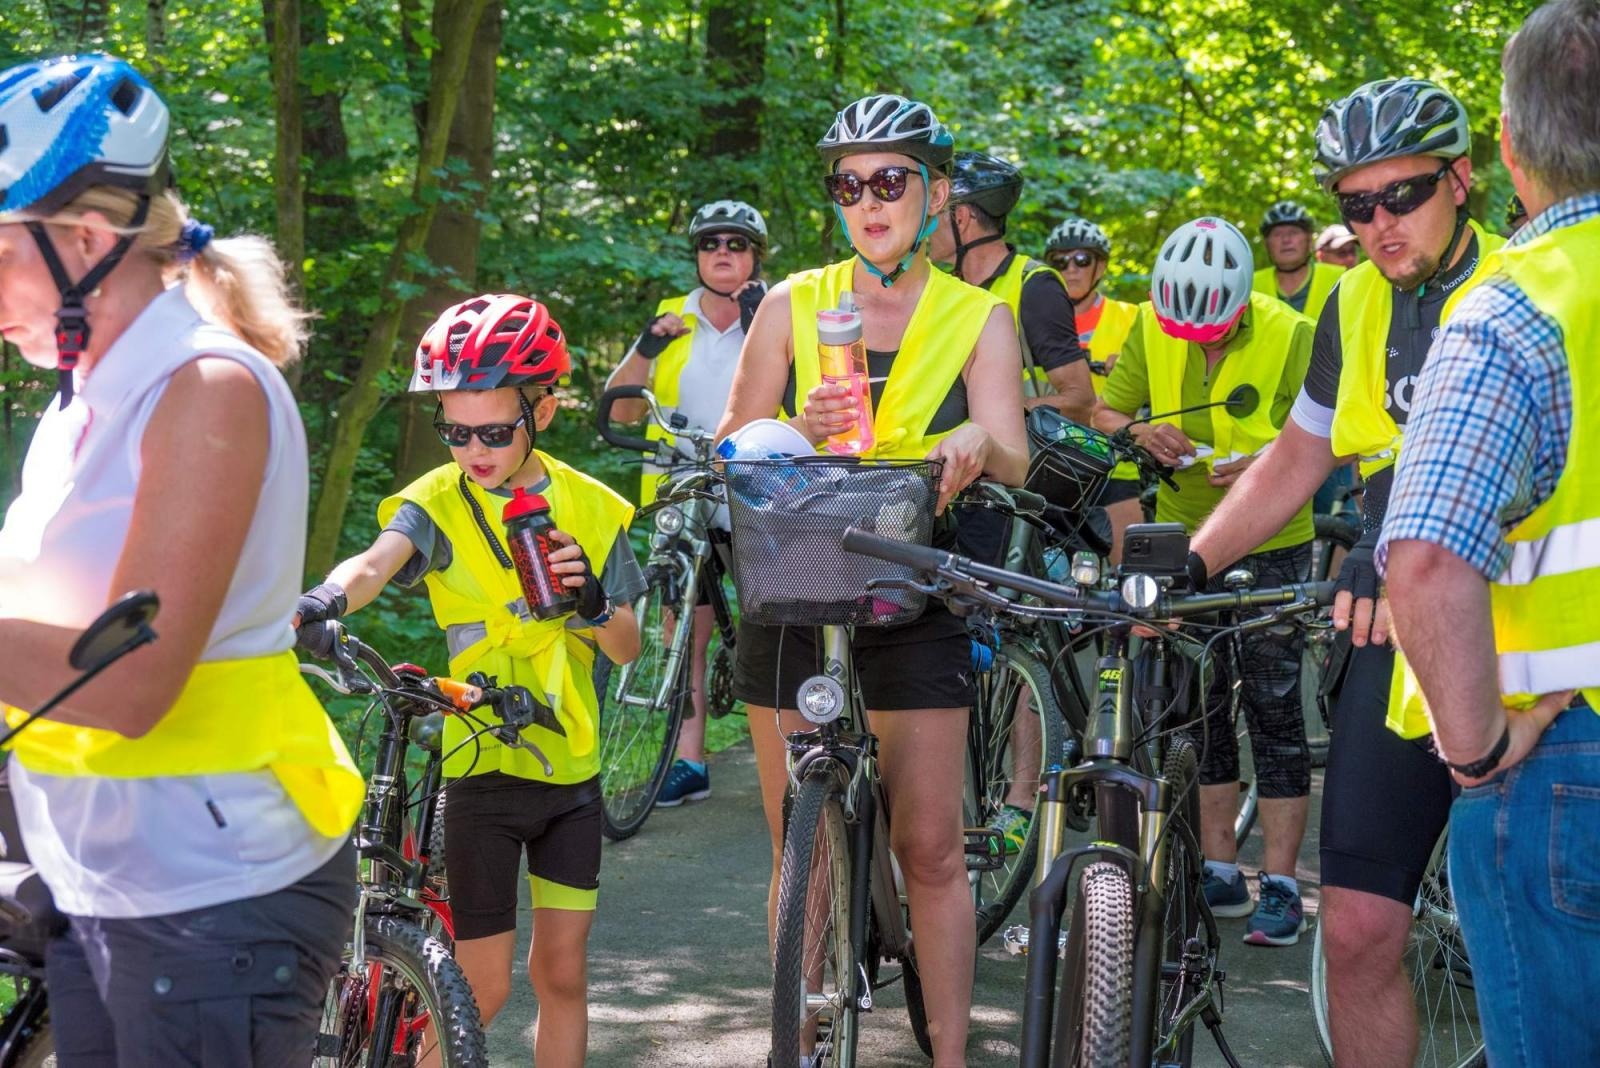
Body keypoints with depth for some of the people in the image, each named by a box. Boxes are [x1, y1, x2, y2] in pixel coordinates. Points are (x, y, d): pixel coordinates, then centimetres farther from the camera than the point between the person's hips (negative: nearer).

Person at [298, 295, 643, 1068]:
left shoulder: (589, 509, 2)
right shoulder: (438, 504, -8)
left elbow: (626, 649, 4)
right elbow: (376, 562, -29)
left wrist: (593, 604, -19)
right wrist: (322, 601, -51)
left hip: (571, 770, 3)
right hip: (482, 766, -3)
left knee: (561, 973, 8)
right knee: (483, 988, -2)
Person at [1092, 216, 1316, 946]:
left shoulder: (1289, 336, -15)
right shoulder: (1150, 328, -5)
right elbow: (1105, 412, 2)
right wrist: (1141, 434, -19)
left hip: (1271, 544, -4)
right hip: (1185, 539, 4)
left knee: (1274, 709, -4)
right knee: (1198, 707, 8)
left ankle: (1281, 885, 1)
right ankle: (1220, 871, 17)